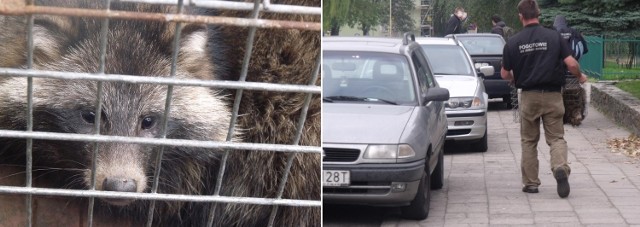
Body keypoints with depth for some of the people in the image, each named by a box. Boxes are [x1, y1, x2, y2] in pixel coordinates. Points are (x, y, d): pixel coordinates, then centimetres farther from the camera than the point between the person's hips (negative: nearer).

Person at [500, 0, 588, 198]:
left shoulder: (513, 42, -3)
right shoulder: (554, 37, -5)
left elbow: (504, 74, 5)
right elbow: (571, 64, -9)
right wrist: (580, 77, 13)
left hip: (528, 96, 1)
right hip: (552, 95, 0)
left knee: (528, 141, 13)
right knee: (556, 137, 6)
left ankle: (530, 182, 14)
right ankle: (560, 167, -22)